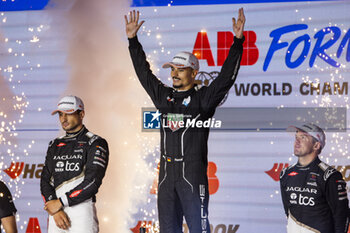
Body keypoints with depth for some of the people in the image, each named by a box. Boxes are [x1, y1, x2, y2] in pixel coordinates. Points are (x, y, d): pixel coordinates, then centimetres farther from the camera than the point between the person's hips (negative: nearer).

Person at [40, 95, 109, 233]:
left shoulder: (96, 143, 1)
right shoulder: (55, 145, 18)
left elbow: (92, 182, -10)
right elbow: (45, 181, 11)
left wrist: (60, 202, -9)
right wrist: (55, 211, -6)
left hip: (82, 210, -5)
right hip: (56, 214, 5)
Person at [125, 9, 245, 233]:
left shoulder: (203, 98, -1)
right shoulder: (163, 96, 14)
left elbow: (227, 76, -8)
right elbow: (144, 73, 23)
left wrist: (237, 42, -15)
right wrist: (133, 40, 25)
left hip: (193, 175, -6)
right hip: (166, 175, 6)